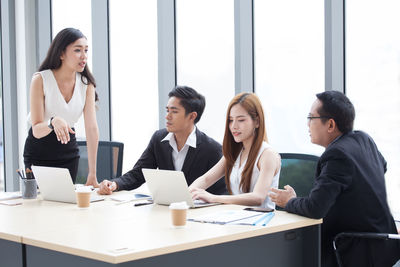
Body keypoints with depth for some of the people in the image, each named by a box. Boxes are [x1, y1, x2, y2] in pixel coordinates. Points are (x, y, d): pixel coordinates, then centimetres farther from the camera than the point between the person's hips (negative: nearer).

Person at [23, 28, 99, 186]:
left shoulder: (86, 84, -7)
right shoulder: (40, 80, -17)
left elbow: (92, 128, -13)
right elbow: (37, 130, -19)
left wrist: (92, 174, -18)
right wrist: (53, 122, -43)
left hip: (68, 152, 3)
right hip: (38, 152, -3)